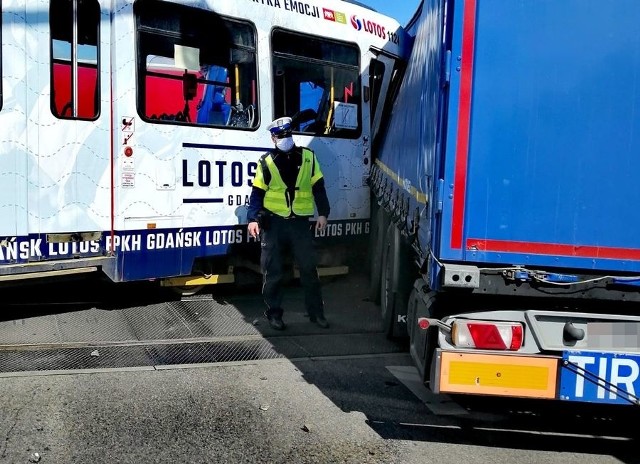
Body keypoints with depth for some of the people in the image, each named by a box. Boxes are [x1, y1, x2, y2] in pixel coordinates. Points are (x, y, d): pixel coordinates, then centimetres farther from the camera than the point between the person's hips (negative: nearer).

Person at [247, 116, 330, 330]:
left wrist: (323, 213, 0)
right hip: (274, 222, -1)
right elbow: (257, 193, 0)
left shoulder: (308, 157, 3)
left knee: (309, 268, 4)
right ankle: (274, 313, 17)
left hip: (300, 222, 1)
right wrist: (253, 219, -10)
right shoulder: (266, 162, -1)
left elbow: (318, 187, 6)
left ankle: (316, 312, 16)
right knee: (272, 271, 4)